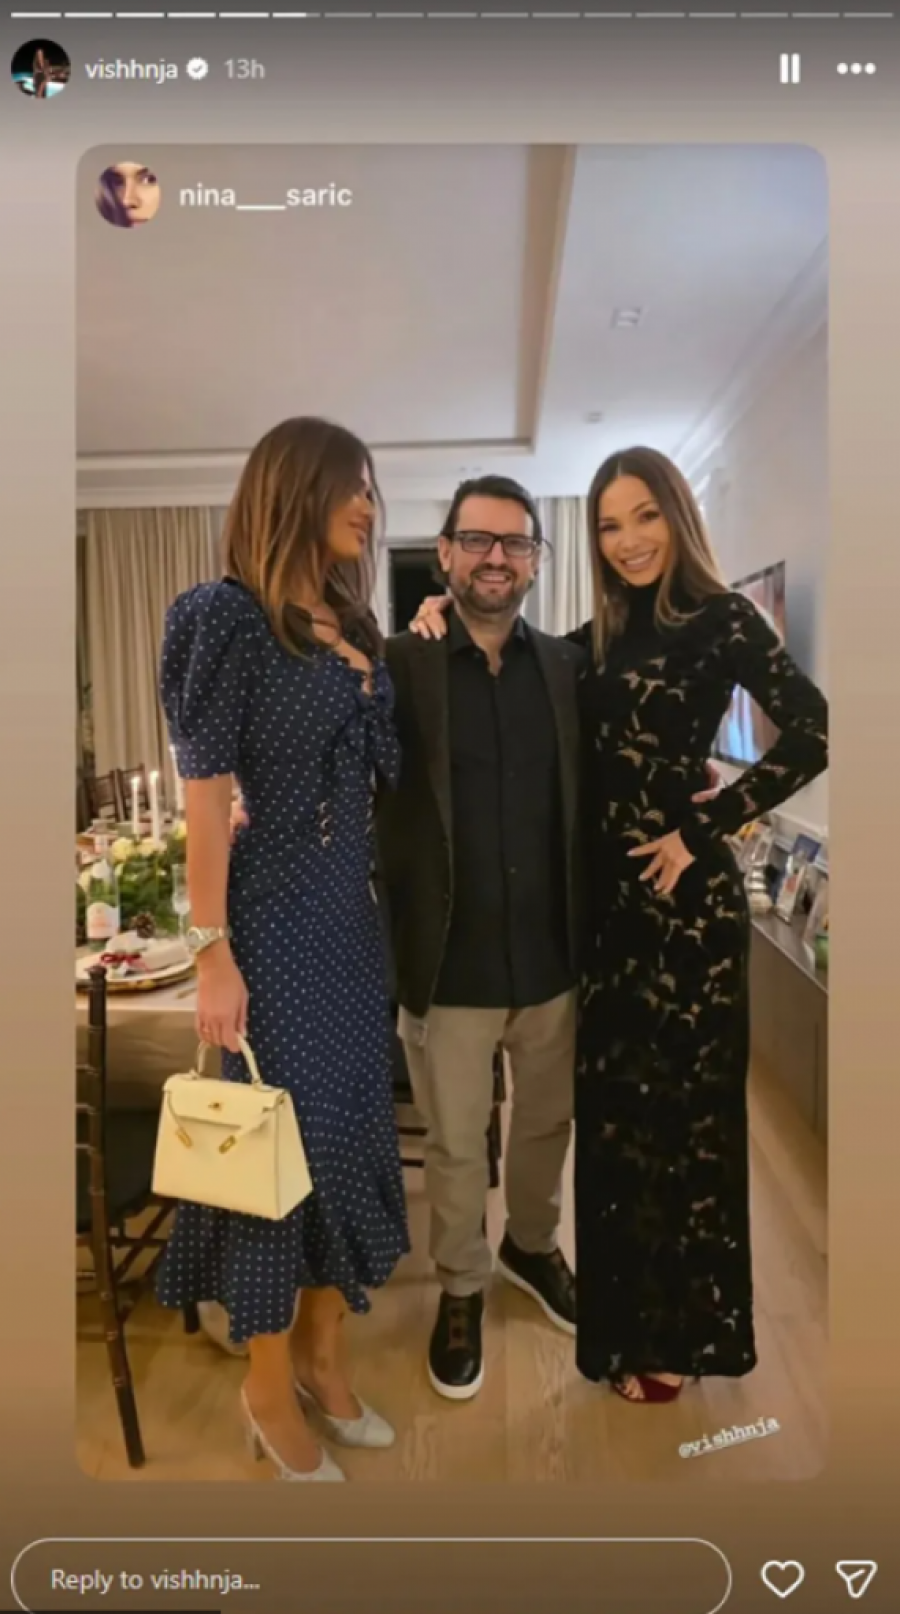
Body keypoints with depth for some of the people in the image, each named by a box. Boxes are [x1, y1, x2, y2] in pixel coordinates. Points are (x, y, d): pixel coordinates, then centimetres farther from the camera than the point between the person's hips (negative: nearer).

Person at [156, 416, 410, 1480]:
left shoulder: (352, 626, 12)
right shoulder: (229, 616, -9)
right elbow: (207, 794, -14)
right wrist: (213, 952, -16)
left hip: (352, 913, 7)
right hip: (274, 917, -7)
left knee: (351, 1125, 13)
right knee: (281, 1130, 4)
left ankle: (323, 1356, 34)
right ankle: (268, 1385, 27)